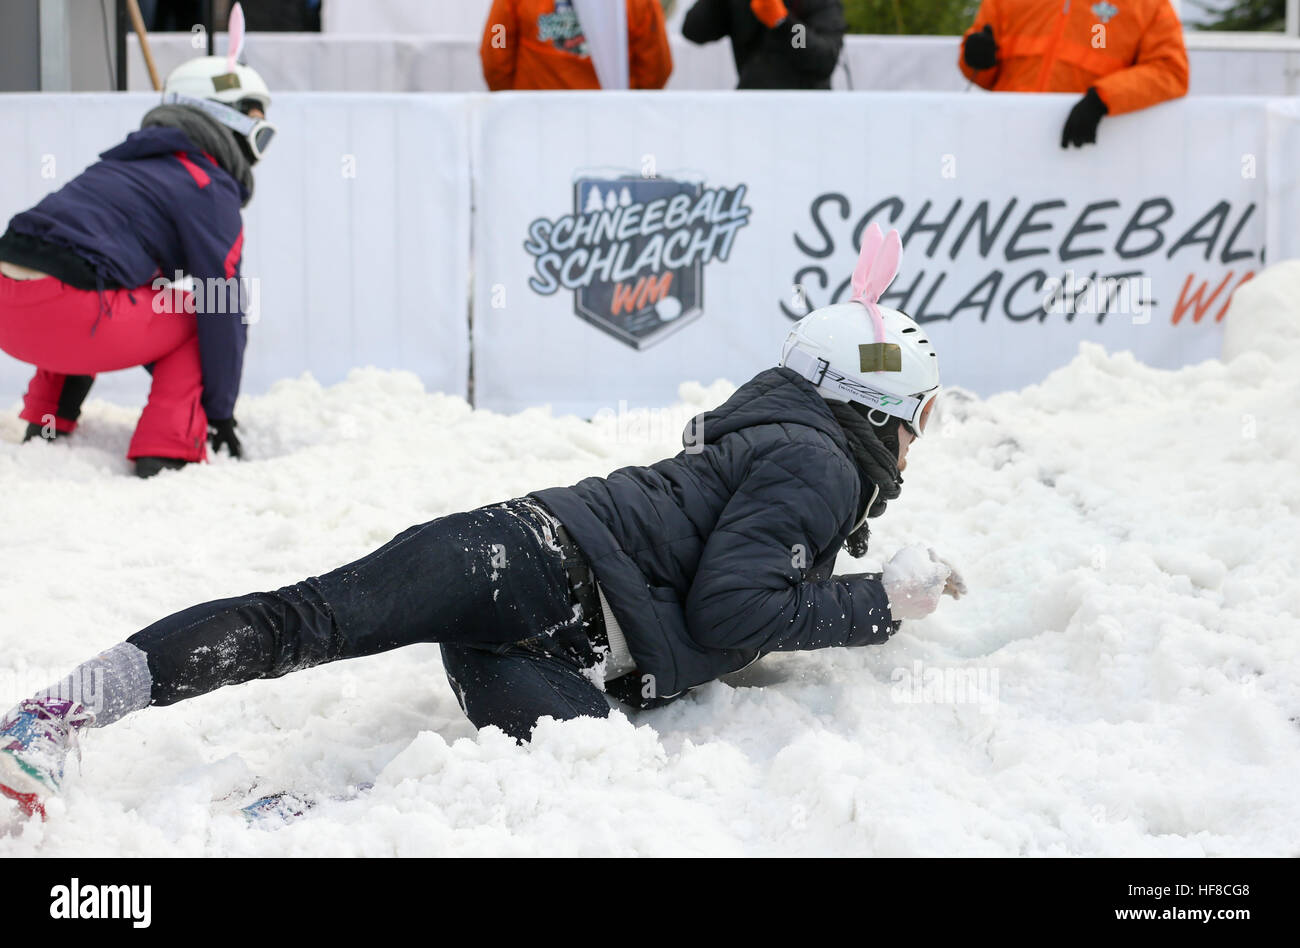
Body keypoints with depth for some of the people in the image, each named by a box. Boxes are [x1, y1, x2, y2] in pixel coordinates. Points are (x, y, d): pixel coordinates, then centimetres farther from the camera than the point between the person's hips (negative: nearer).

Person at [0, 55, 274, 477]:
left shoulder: (129, 162, 28)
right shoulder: (210, 188, 2)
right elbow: (223, 310, -1)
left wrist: (169, 380, 41)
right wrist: (220, 414, 8)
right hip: (63, 313, -8)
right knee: (200, 322, 10)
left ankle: (45, 423, 30)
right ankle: (165, 454, -2)